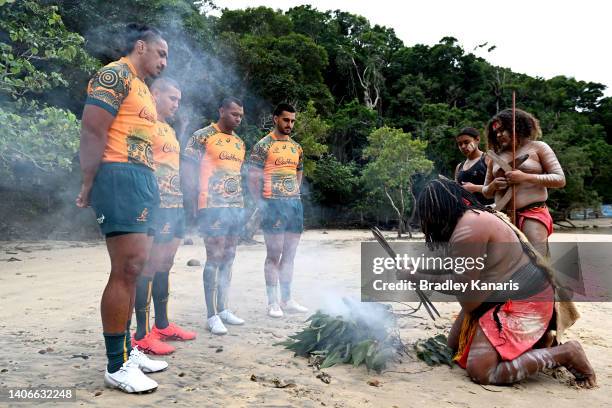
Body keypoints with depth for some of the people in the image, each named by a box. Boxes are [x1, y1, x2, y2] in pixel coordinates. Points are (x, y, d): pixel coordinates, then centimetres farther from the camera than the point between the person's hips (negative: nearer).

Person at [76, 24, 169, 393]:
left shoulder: (142, 89, 25)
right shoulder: (114, 76, -4)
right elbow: (92, 133, -13)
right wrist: (89, 185, -15)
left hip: (143, 181, 10)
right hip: (121, 178, -10)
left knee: (134, 269, 11)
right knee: (126, 270, -11)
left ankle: (127, 349, 21)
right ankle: (117, 366, -2)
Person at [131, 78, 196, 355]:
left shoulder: (169, 129, 23)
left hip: (176, 205, 10)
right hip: (157, 206, -9)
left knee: (164, 266, 13)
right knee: (149, 267, -6)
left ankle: (162, 325, 23)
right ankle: (141, 335, 2)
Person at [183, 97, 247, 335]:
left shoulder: (240, 142, 17)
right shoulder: (202, 136, -4)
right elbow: (189, 171, -6)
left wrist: (240, 199, 14)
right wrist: (197, 200, -9)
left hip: (237, 207, 7)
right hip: (213, 207, -7)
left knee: (228, 259, 10)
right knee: (214, 259, -6)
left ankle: (223, 309, 20)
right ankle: (212, 316, 1)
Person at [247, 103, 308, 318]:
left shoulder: (297, 147, 16)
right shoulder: (263, 146, -3)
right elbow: (252, 178, -6)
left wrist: (295, 197, 11)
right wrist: (261, 204, -11)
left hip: (295, 204, 6)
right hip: (273, 204, -6)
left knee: (289, 254, 9)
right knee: (274, 254, -3)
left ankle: (287, 300, 19)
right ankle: (273, 302, 8)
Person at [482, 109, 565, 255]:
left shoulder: (538, 147, 6)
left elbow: (560, 179, -1)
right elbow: (486, 192, 21)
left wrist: (525, 177, -12)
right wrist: (493, 185, -3)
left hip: (533, 214, -4)